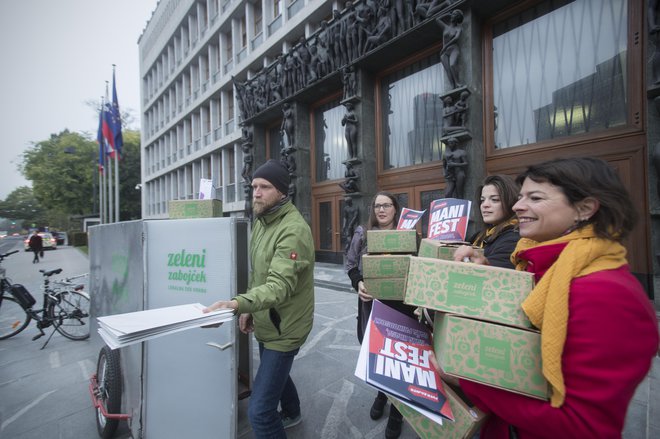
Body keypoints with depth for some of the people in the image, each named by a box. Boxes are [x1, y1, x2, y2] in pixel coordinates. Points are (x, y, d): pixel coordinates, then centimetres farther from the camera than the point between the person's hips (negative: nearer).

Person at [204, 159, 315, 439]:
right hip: (266, 323, 9)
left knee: (259, 410, -6)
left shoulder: (294, 229, -27)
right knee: (275, 372, 32)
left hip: (284, 327, -9)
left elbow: (280, 285, -36)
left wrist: (237, 303, -49)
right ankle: (291, 413, 61)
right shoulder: (261, 221, 3)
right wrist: (249, 309, 10)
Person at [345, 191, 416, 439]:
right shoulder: (362, 234, 3)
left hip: (400, 305, -1)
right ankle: (381, 394, 45)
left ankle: (397, 411, 29)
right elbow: (351, 265, 4)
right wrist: (358, 283, -15)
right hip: (371, 303, 2)